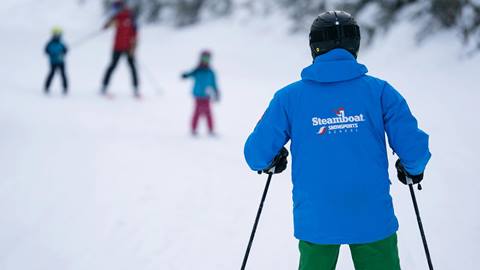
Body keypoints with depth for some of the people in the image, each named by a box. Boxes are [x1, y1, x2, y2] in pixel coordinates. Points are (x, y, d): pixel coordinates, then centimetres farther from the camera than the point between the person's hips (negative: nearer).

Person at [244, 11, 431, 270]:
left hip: (315, 221, 1)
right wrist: (413, 170, 15)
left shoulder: (289, 97, -1)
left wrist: (271, 163, 21)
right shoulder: (380, 91, -3)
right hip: (373, 220, -1)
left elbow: (256, 153, -3)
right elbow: (414, 148, -8)